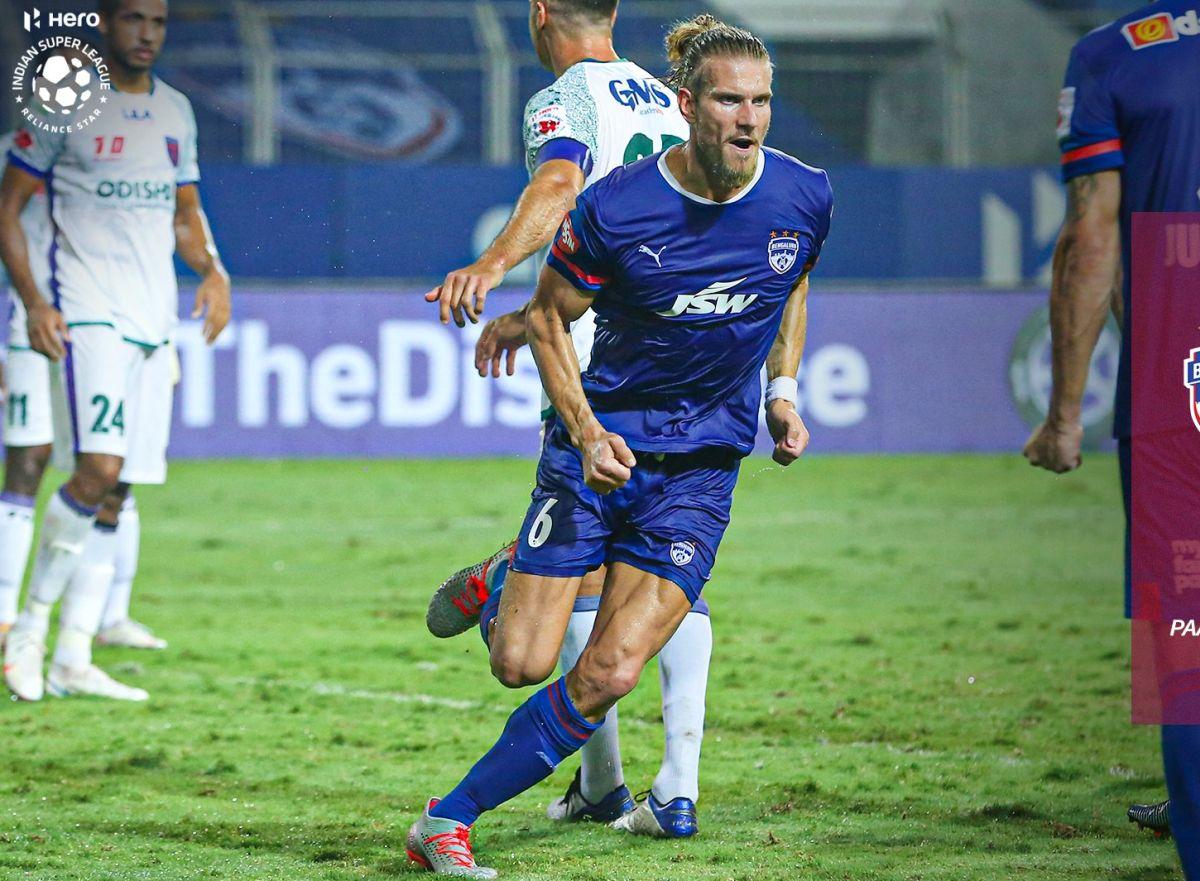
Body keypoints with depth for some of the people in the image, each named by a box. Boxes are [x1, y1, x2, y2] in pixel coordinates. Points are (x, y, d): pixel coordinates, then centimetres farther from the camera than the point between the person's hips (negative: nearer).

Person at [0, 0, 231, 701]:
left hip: (156, 320, 6)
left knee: (115, 493, 3)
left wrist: (212, 272, 4)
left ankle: (73, 659, 6)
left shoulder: (175, 112, 14)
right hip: (90, 314, -6)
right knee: (101, 468, -21)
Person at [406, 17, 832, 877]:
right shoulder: (616, 207, -16)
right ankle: (501, 587, 33)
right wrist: (585, 431, -14)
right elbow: (549, 319, -2)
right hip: (601, 444, -2)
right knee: (521, 664, -5)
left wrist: (783, 393, 8)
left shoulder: (805, 197, -6)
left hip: (703, 467, 2)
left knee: (608, 676, -12)